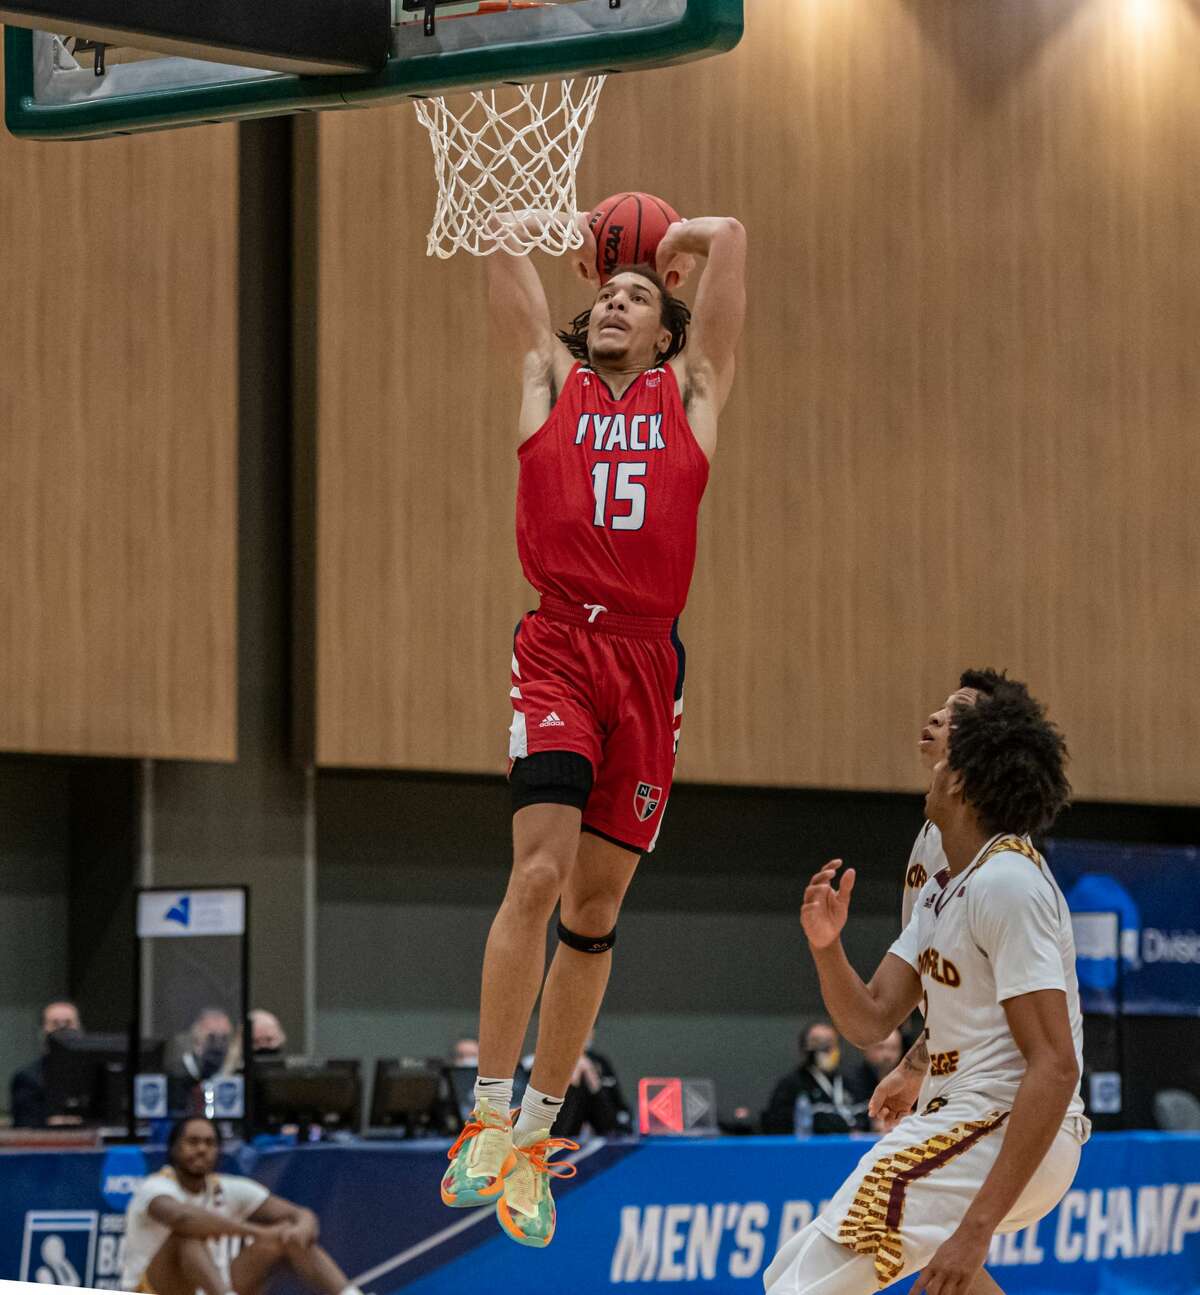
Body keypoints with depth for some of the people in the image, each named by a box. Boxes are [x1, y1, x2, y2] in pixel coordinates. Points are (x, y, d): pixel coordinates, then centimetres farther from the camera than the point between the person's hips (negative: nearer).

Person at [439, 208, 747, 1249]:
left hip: (649, 660, 2)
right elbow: (504, 237, 18)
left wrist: (663, 244, 33)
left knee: (598, 902, 4)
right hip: (559, 646, -2)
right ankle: (488, 1117, -13)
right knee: (540, 870, -18)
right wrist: (590, 233, 30)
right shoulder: (551, 378, 17)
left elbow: (727, 236, 19)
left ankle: (538, 1134, 11)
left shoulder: (691, 390, 19)